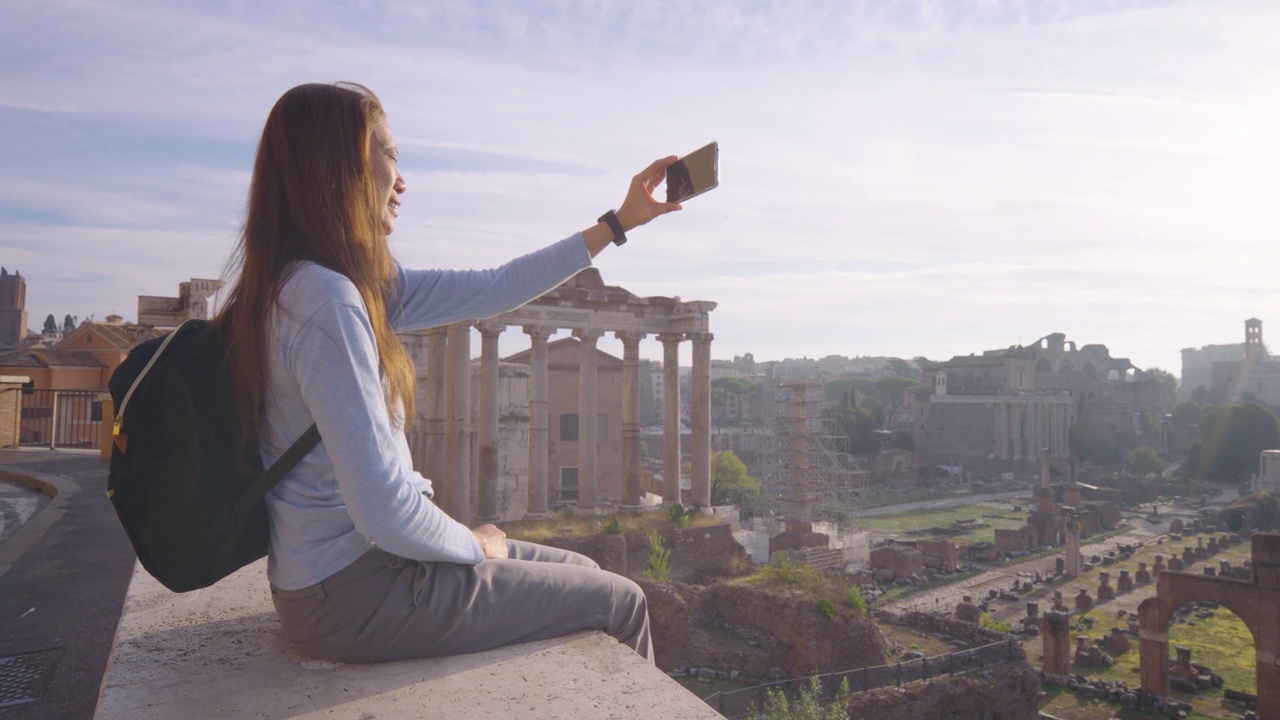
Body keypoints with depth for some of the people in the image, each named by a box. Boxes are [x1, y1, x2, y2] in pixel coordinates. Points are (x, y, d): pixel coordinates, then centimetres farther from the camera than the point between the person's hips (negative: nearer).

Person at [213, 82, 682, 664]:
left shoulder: (359, 284, 6)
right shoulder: (326, 299, -24)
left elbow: (494, 289, 10)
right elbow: (383, 508, -29)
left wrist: (618, 221, 15)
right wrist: (474, 545, -9)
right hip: (356, 596, -9)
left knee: (579, 571, 19)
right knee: (619, 602, 1)